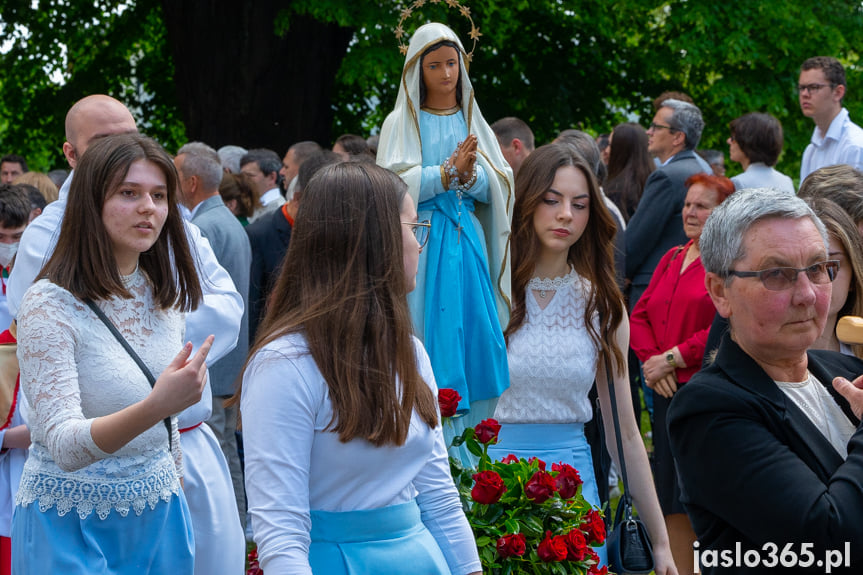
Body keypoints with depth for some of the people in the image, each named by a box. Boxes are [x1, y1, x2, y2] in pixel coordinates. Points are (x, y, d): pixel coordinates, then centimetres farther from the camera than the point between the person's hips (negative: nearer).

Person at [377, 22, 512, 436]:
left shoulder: (472, 122, 14)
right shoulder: (401, 123, 3)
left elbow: (500, 184, 7)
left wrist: (470, 175, -13)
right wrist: (448, 172, -16)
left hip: (468, 245, 4)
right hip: (423, 245, -3)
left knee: (472, 334, -1)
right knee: (429, 336, -8)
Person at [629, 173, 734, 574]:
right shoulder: (672, 259, 17)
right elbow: (639, 315, 14)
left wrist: (672, 358, -13)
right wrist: (651, 361, -4)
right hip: (668, 392, 7)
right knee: (673, 503, 10)